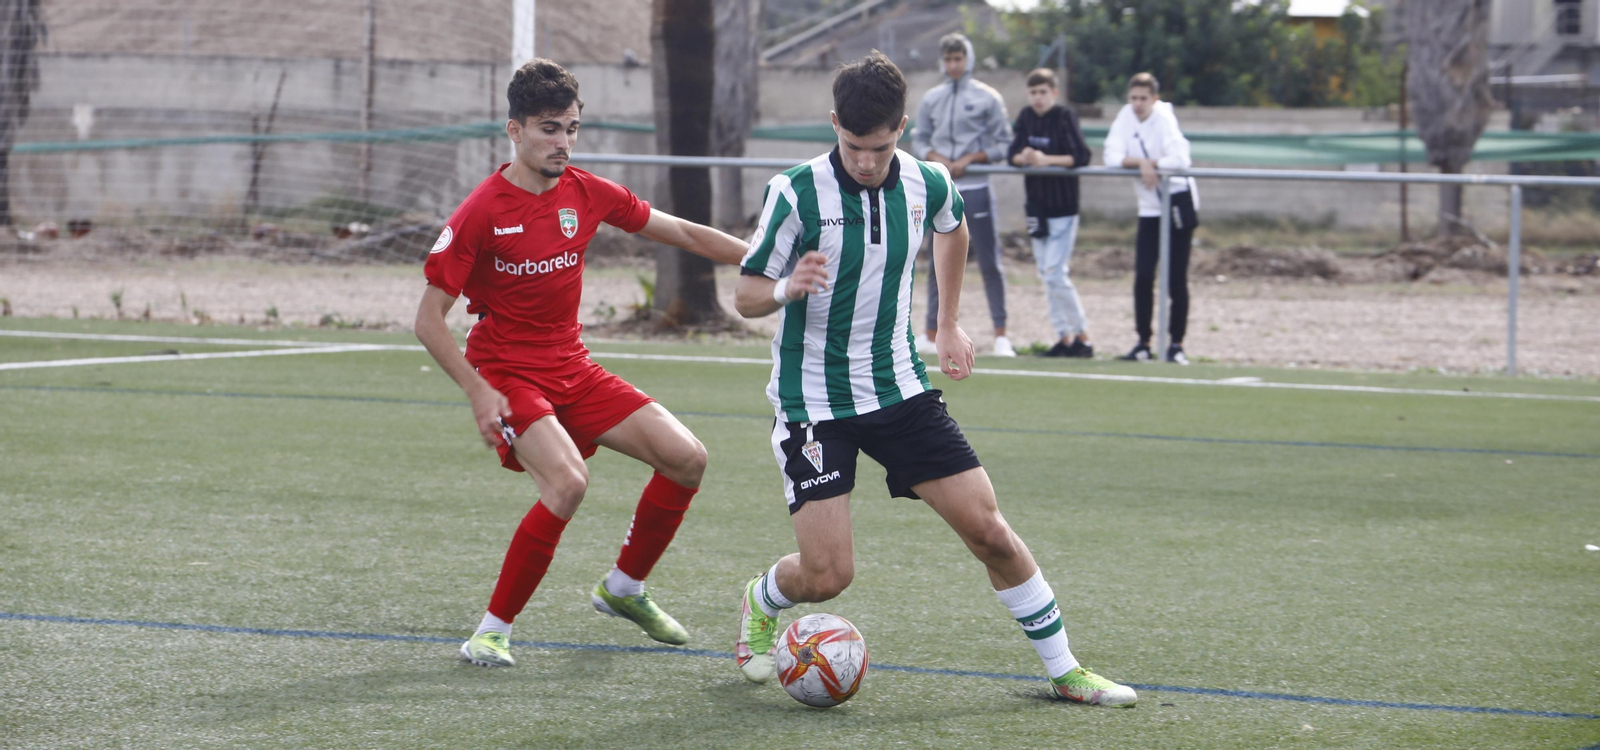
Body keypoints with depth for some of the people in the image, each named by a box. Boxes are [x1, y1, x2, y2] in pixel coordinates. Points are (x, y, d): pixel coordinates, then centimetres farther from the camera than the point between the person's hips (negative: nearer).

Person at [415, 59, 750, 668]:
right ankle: (493, 630, -17)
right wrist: (477, 391, -22)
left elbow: (683, 233, 12)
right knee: (568, 482, -30)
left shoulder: (586, 194, 1)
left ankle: (624, 588, 20)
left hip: (573, 369, 7)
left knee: (687, 458, -1)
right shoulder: (482, 213, -15)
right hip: (507, 376, -7)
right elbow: (429, 319, -13)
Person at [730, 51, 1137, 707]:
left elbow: (953, 228, 22)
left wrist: (948, 325, 24)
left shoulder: (927, 184, -4)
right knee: (826, 575, -10)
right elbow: (745, 296, -10)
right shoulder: (797, 193, -17)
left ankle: (1064, 671, 11)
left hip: (900, 388, 4)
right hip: (813, 400, -4)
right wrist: (787, 288, -32)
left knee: (988, 530, -3)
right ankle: (759, 604, 25)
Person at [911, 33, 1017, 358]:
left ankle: (1001, 334, 0)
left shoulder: (987, 98, 1)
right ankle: (933, 334, 13)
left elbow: (1003, 145, 0)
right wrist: (936, 158, -5)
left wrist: (969, 159, -11)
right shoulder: (931, 99, 11)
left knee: (990, 263, -3)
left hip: (975, 189, -3)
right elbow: (918, 141, 15)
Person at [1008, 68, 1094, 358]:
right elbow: (1012, 153, 7)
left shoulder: (1065, 117, -9)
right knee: (1047, 274, 8)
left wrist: (1046, 159, -25)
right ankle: (1064, 337, 15)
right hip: (1037, 205, 7)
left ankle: (1082, 335, -2)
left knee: (1056, 274, -12)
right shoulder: (1026, 118, 8)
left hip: (1063, 206, -7)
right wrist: (1023, 158, -15)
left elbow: (1081, 157, -16)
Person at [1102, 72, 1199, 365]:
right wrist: (1141, 163, -20)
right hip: (1149, 206, 5)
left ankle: (1176, 344, 2)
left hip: (1179, 200, -5)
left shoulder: (1164, 119, -13)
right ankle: (1143, 343, 5)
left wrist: (1151, 164, -14)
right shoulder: (1126, 116, 1)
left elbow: (1180, 160, -25)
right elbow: (1112, 157, -6)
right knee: (1142, 277, -2)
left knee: (1176, 279, -4)